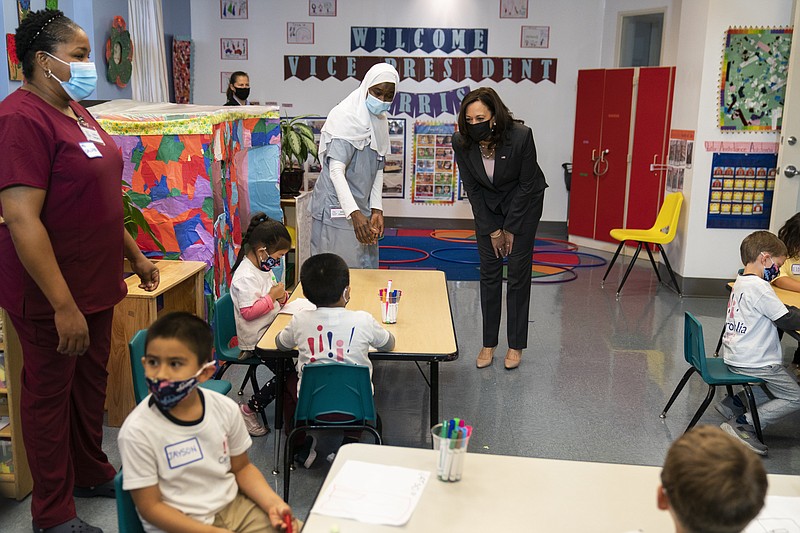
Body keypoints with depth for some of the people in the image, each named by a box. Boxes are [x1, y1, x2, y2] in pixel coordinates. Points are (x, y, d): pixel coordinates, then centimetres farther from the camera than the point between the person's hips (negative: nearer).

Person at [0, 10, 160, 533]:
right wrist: (63, 305, -27)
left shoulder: (76, 112, 11)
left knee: (92, 381, 21)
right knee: (49, 393, 7)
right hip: (51, 295, -9)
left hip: (94, 282, 9)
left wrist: (135, 255, 21)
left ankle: (92, 472, 41)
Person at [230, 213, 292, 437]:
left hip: (271, 330, 9)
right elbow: (248, 312, -26)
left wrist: (281, 295, 0)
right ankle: (249, 410, 0)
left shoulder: (263, 266, 7)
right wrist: (272, 297, -22)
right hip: (256, 339, -9)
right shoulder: (245, 277, -23)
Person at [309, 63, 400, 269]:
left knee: (366, 266, 14)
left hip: (361, 206, 8)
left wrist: (376, 209, 3)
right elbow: (336, 169, -25)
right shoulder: (346, 117, -16)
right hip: (337, 209, -8)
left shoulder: (380, 121, 10)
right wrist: (354, 213, -35)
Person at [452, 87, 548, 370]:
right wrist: (492, 231, -8)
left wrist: (510, 228, -13)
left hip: (523, 203, -2)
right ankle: (489, 343, 11)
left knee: (518, 272, -2)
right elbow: (472, 188, -10)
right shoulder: (461, 142, -22)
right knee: (489, 272, 1)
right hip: (487, 205, 3)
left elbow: (527, 184, -18)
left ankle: (516, 344, 9)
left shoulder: (520, 136, -31)